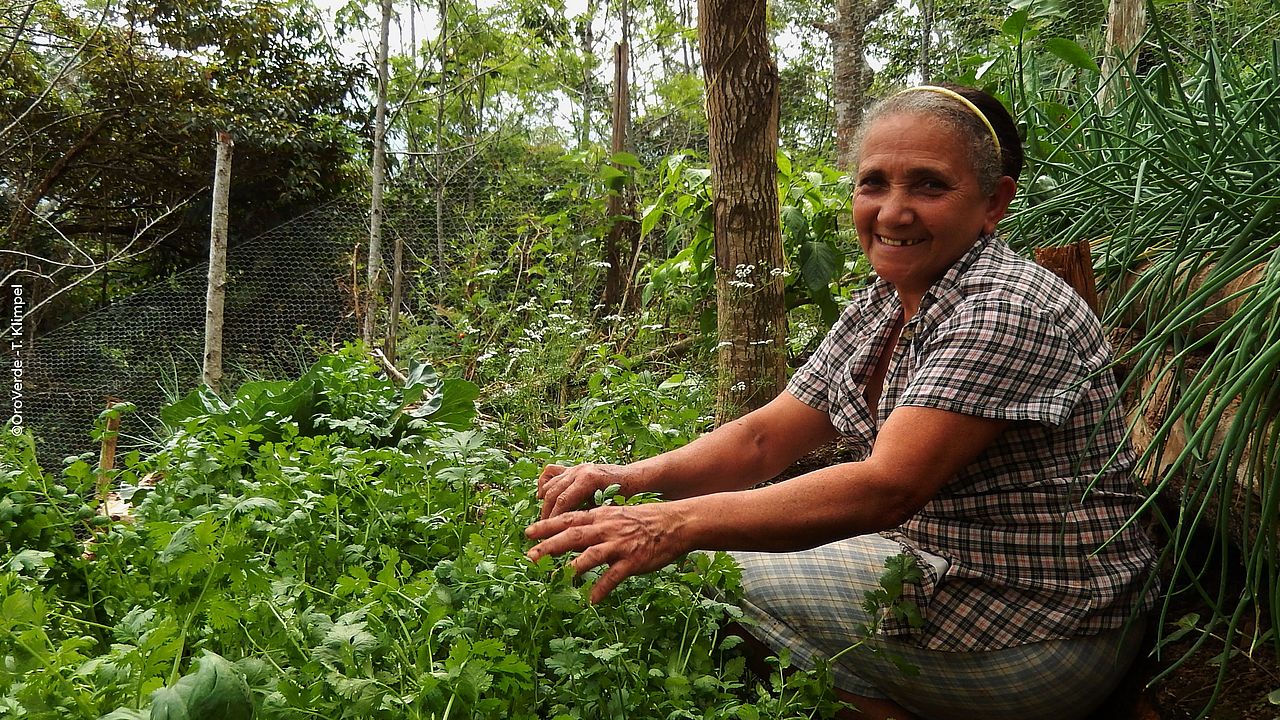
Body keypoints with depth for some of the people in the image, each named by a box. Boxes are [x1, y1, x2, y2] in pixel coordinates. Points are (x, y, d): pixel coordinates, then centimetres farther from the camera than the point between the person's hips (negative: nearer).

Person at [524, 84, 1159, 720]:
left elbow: (888, 486, -31)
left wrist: (677, 525, -37)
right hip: (939, 565, 8)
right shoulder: (877, 309, 6)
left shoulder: (1008, 309, -21)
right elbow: (765, 437, 1)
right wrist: (630, 477, -16)